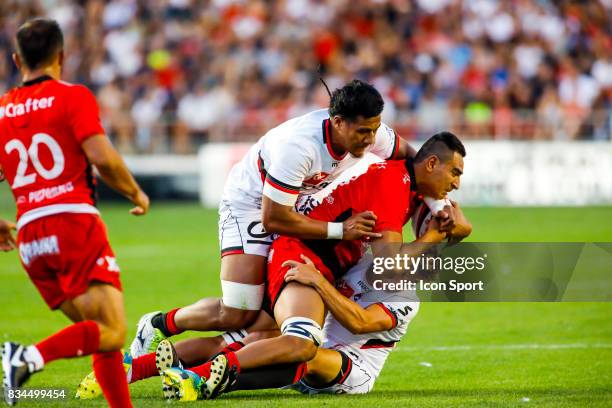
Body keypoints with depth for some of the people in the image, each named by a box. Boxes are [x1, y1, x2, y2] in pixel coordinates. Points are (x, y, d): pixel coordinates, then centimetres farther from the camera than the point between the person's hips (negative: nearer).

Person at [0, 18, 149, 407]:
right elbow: (102, 157, -12)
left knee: (102, 333, 14)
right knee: (112, 332, -12)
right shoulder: (72, 96, 1)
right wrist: (135, 192, 5)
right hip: (74, 222, -6)